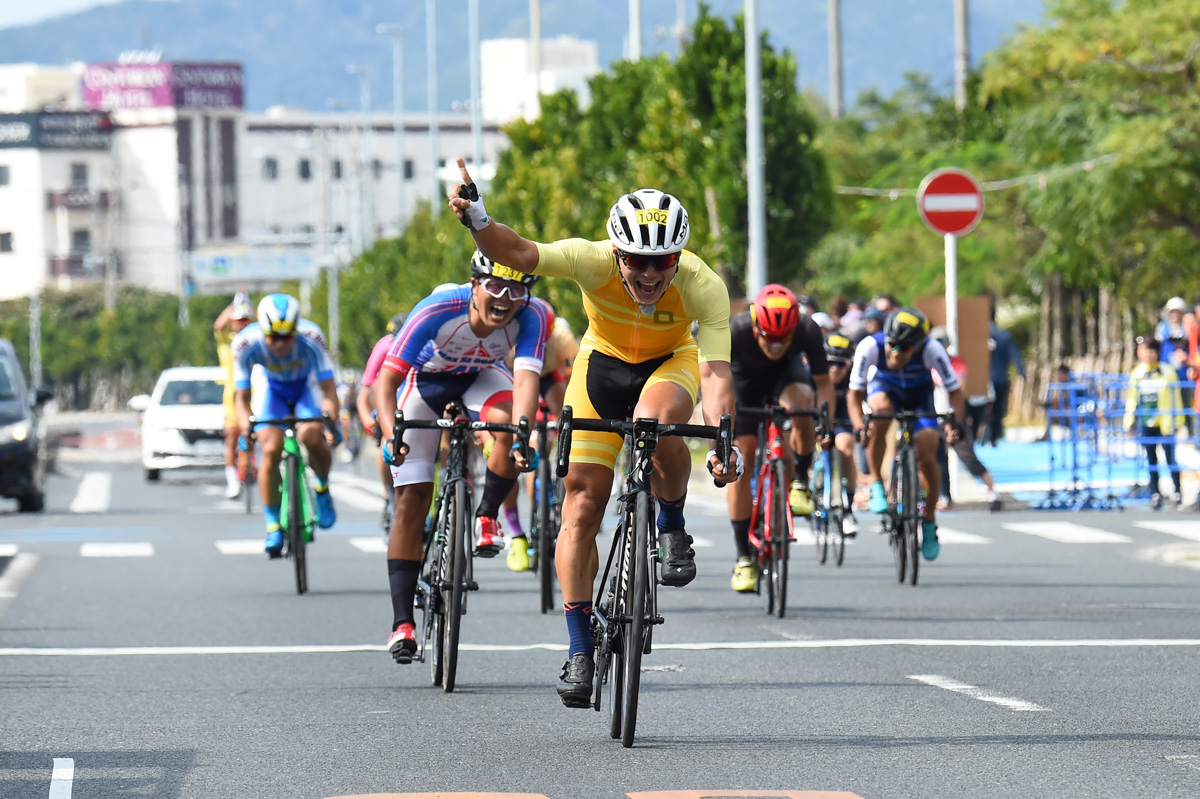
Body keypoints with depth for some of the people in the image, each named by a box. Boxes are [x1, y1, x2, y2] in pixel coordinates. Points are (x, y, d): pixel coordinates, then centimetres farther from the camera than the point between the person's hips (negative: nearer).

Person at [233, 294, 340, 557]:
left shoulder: (310, 341, -34)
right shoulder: (247, 345, -30)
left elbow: (328, 390, -31)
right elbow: (242, 397, -23)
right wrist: (246, 428, -41)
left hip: (307, 389, -1)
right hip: (274, 390, 1)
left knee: (311, 437, -29)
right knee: (271, 449, -20)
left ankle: (323, 488, 2)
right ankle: (273, 526, -6)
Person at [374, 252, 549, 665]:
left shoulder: (531, 317, -30)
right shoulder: (437, 311, -36)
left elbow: (526, 379, -41)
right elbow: (386, 382, -37)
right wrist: (390, 435, -53)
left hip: (481, 378, 1)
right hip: (426, 380, -1)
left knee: (509, 423, -33)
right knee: (411, 497, -9)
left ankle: (486, 517, -8)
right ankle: (402, 623, -4)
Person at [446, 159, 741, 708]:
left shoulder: (703, 286, -32)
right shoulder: (595, 261, -30)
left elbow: (715, 372, -38)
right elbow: (522, 255, -42)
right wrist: (478, 222, -61)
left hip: (671, 363, -1)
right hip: (604, 362, 1)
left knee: (655, 418, -37)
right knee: (581, 506, -8)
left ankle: (672, 528, -9)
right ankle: (579, 649, -1)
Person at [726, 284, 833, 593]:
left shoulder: (807, 331, -33)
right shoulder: (735, 331, -37)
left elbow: (823, 381, -22)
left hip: (787, 372, 0)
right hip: (744, 378, 0)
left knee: (800, 401, -36)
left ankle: (800, 483, -13)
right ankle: (744, 559, -3)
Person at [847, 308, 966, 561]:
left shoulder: (932, 350, -34)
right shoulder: (870, 347, -34)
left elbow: (955, 391, -25)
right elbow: (854, 394, -26)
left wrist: (955, 422, -44)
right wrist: (859, 426, -43)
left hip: (919, 394, 0)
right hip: (884, 387, 0)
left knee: (928, 459, -15)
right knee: (881, 410, -38)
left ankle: (929, 522, 11)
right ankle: (876, 486, -23)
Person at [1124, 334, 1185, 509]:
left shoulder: (1167, 371, 0)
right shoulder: (1136, 374, 6)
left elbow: (1175, 398, 3)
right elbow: (1131, 400, 11)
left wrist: (1177, 420, 1)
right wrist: (1129, 422, 8)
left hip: (1165, 422, -2)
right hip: (1146, 423, 2)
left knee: (1170, 458, -1)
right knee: (1151, 459, 7)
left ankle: (1178, 493, 6)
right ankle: (1155, 494, 12)